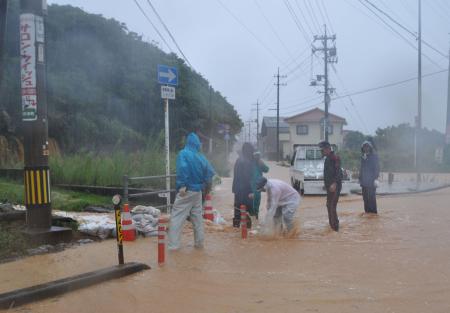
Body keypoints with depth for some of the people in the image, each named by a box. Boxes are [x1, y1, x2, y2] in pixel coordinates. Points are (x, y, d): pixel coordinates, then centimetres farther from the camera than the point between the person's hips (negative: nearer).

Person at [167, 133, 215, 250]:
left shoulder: (183, 153, -11)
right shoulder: (201, 157, 5)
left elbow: (183, 168, -27)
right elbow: (210, 172, 7)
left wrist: (182, 185, -23)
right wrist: (203, 183, 12)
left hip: (186, 191, -6)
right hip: (198, 191, 6)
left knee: (177, 217, -3)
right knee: (197, 217, 16)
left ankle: (173, 244, -8)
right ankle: (199, 242, 23)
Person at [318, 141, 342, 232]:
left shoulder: (335, 158, -15)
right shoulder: (327, 158, 15)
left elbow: (339, 172, -23)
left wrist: (334, 183, -32)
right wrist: (327, 184, 22)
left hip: (334, 186, -10)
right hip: (329, 186, 10)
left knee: (332, 206, -12)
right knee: (329, 205, 17)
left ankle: (335, 227, -9)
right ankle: (332, 224, 29)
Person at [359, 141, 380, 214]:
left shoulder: (374, 156, -4)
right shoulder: (363, 156, 12)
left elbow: (377, 167, -8)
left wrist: (375, 178, -15)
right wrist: (360, 179, 12)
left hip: (371, 180, -6)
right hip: (364, 181, 6)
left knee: (372, 197, -7)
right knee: (365, 197, 6)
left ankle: (373, 211, -1)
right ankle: (367, 211, 11)